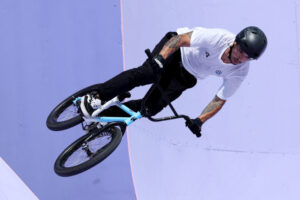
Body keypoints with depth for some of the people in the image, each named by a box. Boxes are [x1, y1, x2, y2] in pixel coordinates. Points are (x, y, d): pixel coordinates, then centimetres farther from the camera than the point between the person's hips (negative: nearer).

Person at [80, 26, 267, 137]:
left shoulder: (239, 73, -20)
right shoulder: (218, 38, -33)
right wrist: (159, 58, -43)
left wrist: (200, 120, -21)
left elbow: (220, 99, -10)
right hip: (175, 49, -4)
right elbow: (180, 38, -29)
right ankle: (96, 96, -23)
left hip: (187, 76, 4)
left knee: (151, 107, -12)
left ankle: (106, 114, 5)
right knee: (148, 73, -33)